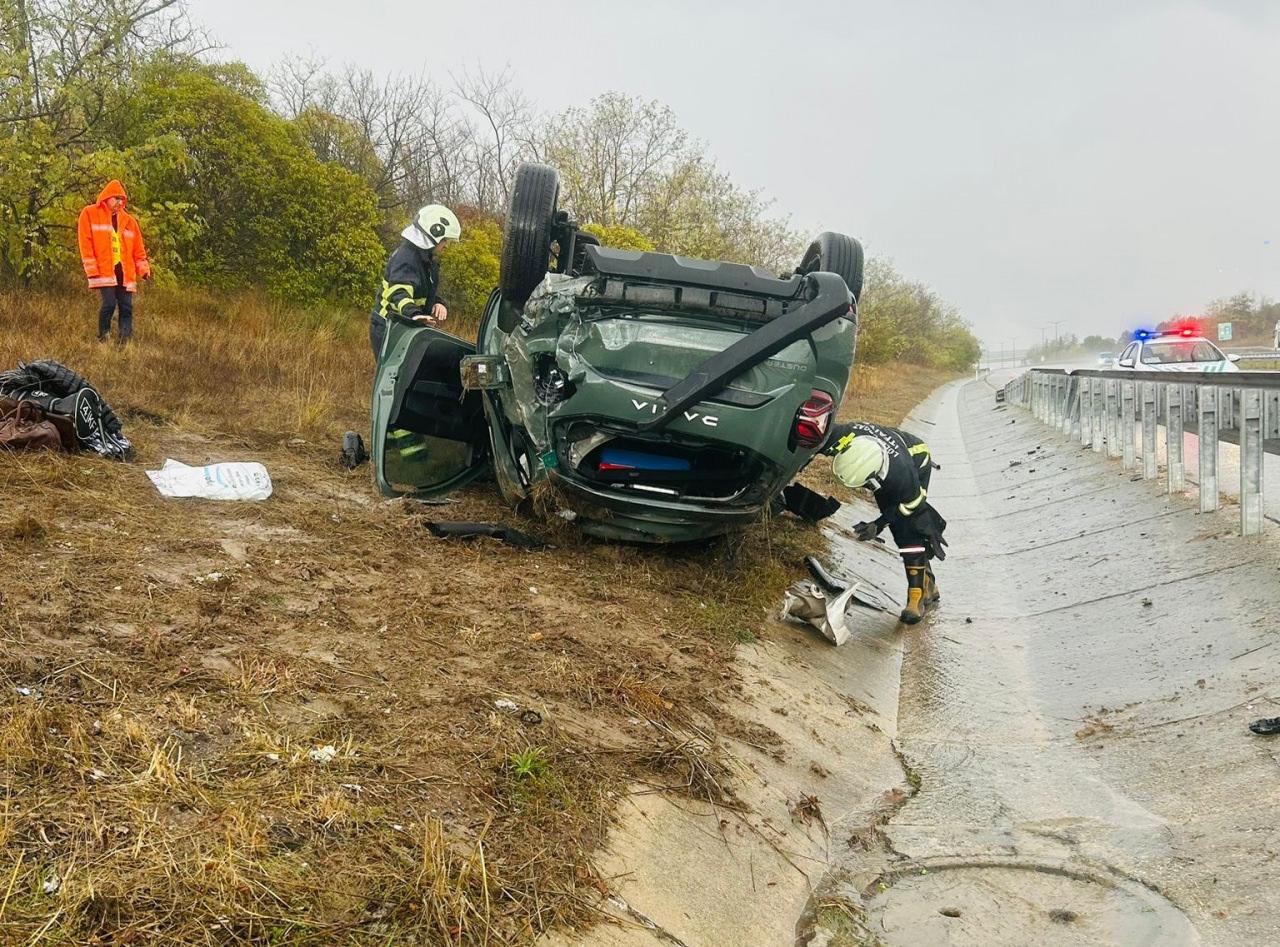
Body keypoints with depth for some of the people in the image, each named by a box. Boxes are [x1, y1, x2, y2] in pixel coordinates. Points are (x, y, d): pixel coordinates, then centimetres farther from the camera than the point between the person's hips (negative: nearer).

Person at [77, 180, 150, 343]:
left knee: (126, 307, -1)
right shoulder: (89, 214, 5)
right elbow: (86, 244, -2)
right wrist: (92, 270, -9)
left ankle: (124, 341, 2)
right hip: (104, 270, -4)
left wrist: (144, 268, 2)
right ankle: (103, 338, 1)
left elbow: (138, 248, 16)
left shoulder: (128, 220, 17)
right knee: (109, 304, -14)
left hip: (124, 271, 4)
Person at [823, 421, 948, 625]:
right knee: (900, 531, 4)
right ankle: (928, 585, 20)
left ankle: (918, 596, -14)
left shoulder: (901, 474, -45)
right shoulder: (844, 436, -41)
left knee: (908, 531, -18)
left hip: (916, 463, -5)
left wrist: (879, 525, -26)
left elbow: (911, 504, -24)